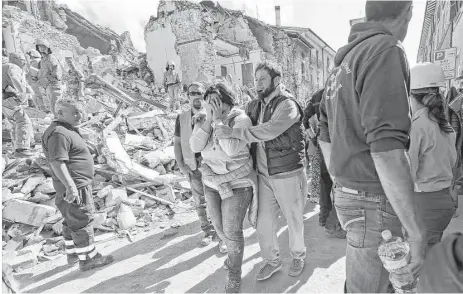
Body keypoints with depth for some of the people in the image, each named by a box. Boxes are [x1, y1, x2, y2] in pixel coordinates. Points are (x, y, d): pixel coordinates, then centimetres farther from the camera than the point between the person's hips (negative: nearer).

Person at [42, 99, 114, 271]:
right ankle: (88, 259, 10)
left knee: (72, 222, 19)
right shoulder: (59, 133, -19)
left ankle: (73, 254, 33)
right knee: (82, 222, -2)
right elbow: (57, 162, -27)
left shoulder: (67, 130, 14)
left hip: (78, 184, 11)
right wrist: (70, 186, -30)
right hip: (75, 187, -11)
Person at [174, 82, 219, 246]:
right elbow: (177, 142, 9)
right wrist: (181, 164, 0)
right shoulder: (182, 118, 5)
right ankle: (208, 232, 33)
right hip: (193, 168, 3)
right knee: (200, 203, 14)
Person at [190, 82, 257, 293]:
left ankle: (234, 275, 25)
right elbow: (195, 146, -13)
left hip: (237, 184, -5)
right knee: (219, 226, 19)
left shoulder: (240, 119, -16)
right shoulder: (203, 120, -1)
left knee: (232, 231, 0)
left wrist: (219, 120, -26)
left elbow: (232, 149, -29)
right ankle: (234, 253, 49)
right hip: (212, 182, 6)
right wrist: (208, 120, -21)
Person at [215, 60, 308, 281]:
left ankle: (298, 256, 40)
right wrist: (221, 122, -8)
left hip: (287, 174, -5)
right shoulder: (254, 106, 8)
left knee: (294, 220, 13)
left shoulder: (287, 104, -14)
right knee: (263, 223, 10)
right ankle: (272, 261, 34)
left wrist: (232, 132, -29)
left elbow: (269, 130, -29)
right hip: (264, 175, 5)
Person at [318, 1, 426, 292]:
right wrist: (417, 232, -20)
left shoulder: (342, 63, 13)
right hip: (374, 202, -8)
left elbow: (325, 137, 16)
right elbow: (386, 148, -25)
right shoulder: (385, 50, -15)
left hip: (347, 192, 9)